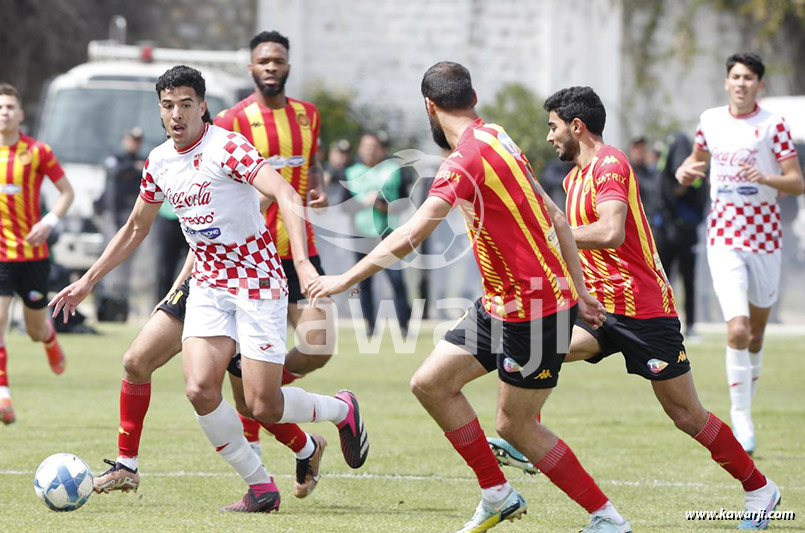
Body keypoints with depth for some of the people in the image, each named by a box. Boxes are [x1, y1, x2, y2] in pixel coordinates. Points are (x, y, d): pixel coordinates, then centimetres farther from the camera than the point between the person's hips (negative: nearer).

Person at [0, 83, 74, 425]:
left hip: (32, 253, 0)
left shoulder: (37, 152, -3)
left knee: (35, 330, 13)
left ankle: (49, 336, 51)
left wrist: (49, 222, -12)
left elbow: (67, 191, 4)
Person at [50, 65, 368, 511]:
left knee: (262, 406, -8)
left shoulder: (227, 147, -16)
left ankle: (341, 410, 25)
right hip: (207, 286, 6)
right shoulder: (159, 161, 5)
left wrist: (303, 262, -41)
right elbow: (135, 229, 21)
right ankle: (260, 487, 2)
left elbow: (288, 197, -28)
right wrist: (86, 282, 20)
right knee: (200, 388, -15)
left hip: (257, 282, -6)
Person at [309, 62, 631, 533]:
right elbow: (556, 219, 14)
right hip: (501, 304, 9)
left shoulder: (466, 158, -20)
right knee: (431, 383, 8)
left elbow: (412, 234, -28)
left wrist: (349, 278, -22)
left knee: (516, 425, 0)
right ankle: (498, 495, 15)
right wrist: (580, 291, 18)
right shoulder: (498, 140, 9)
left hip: (534, 310, -9)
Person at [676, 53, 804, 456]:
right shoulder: (711, 120, 5)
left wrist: (765, 178, -26)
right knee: (737, 330, -15)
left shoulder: (773, 125, -5)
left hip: (764, 237, 0)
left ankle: (746, 401, 35)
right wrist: (685, 171, 2)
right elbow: (698, 156, 24)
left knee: (756, 331, 12)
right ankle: (740, 417, -7)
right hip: (724, 238, 0)